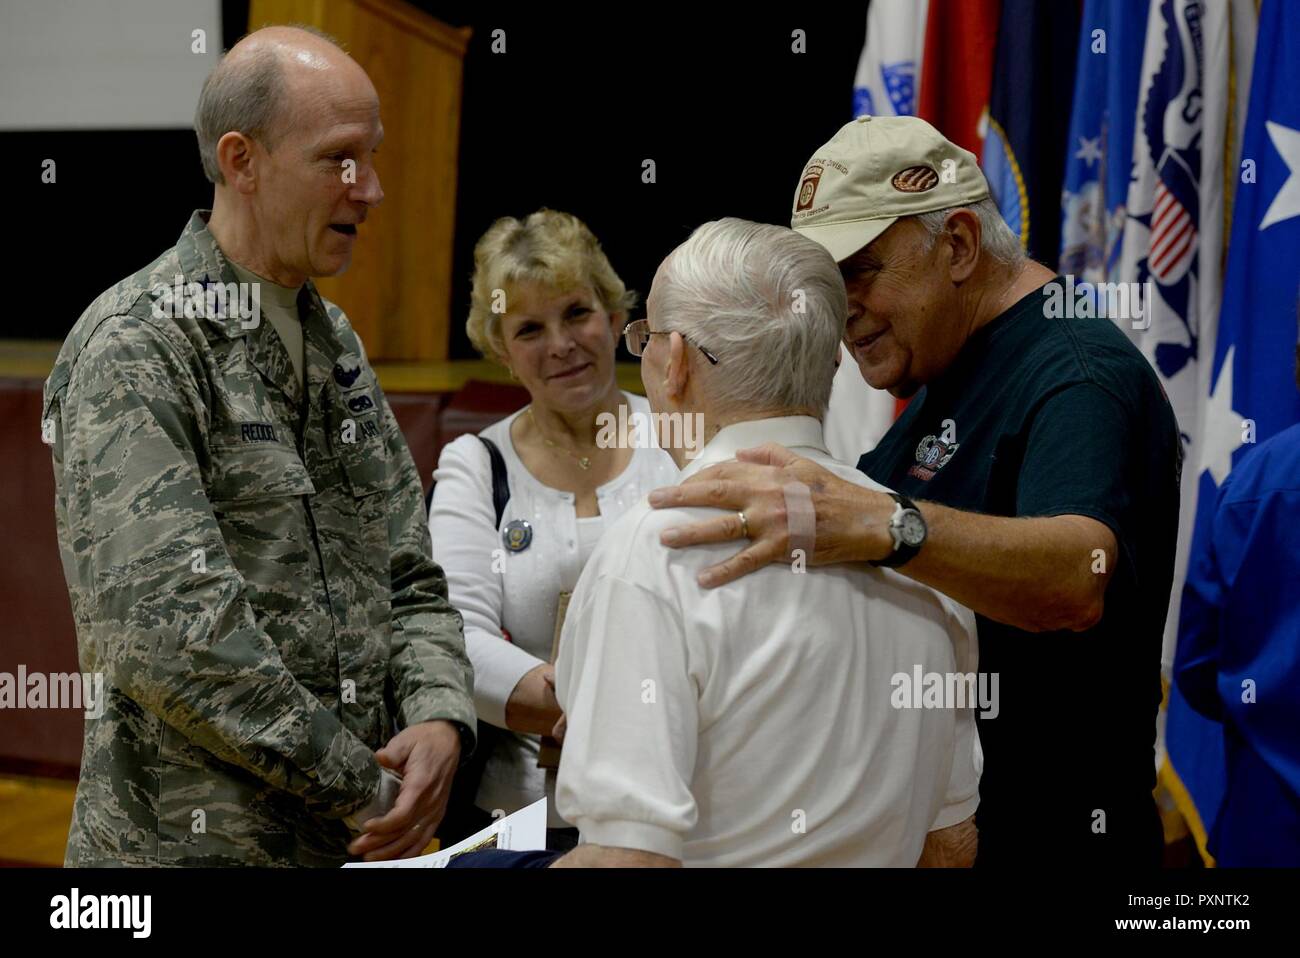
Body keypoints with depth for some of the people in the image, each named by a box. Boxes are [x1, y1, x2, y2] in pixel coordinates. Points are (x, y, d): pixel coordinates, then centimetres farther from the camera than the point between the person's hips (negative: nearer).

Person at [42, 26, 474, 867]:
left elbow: (409, 577, 11)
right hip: (194, 839, -7)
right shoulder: (134, 348, -14)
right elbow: (161, 631, -23)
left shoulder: (334, 340, 10)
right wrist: (364, 790, -18)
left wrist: (441, 717, -8)